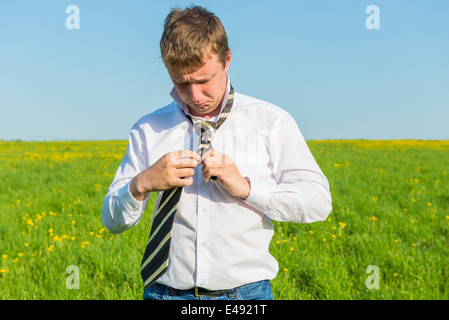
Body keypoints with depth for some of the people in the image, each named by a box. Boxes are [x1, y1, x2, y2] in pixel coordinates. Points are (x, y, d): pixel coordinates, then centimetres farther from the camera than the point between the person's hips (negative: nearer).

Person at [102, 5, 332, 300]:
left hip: (246, 291, -1)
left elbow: (318, 203, -4)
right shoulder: (149, 130, 6)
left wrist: (245, 185, -16)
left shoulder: (271, 121, 2)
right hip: (166, 291, 1)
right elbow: (113, 221, 8)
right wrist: (141, 184, -13)